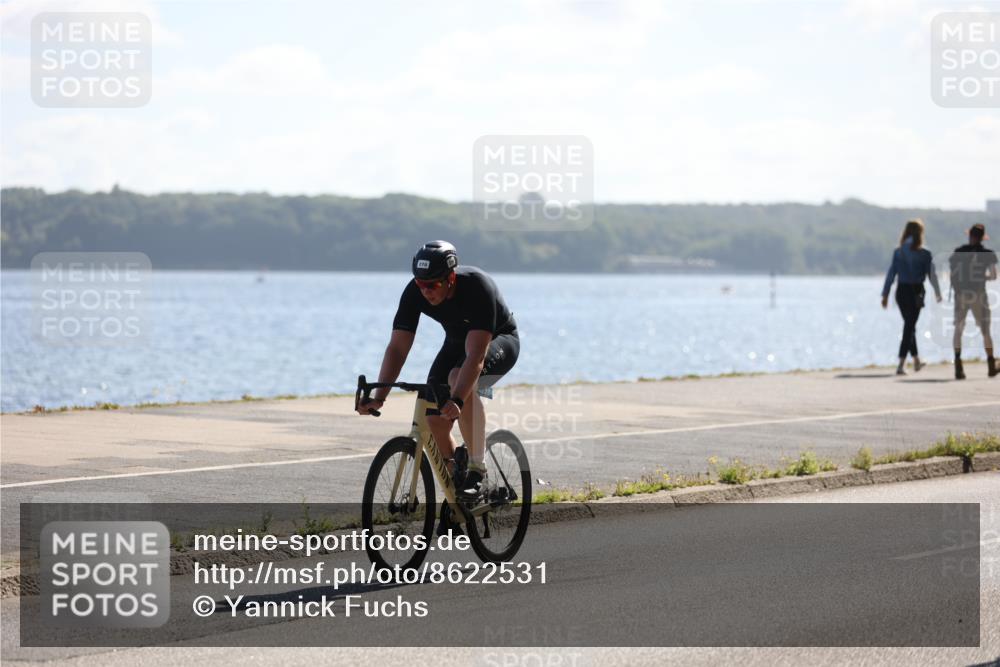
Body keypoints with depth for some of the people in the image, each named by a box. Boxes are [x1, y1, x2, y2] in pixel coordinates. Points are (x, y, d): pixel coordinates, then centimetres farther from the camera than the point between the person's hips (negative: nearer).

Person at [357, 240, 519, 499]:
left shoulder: (477, 287, -38)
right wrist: (378, 397, -38)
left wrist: (457, 401, -58)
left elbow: (476, 356, -45)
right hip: (457, 341, 5)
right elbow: (397, 348, -25)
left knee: (458, 378, -37)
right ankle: (454, 491, 8)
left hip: (499, 340, -5)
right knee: (435, 419, -14)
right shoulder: (415, 292, -24)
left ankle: (477, 468, -25)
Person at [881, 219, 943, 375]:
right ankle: (900, 366, -10)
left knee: (909, 326, 20)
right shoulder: (925, 254, -8)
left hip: (901, 291, 4)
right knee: (909, 328, -1)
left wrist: (885, 294, 3)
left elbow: (891, 274, 0)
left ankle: (917, 361, 33)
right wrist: (938, 293, 9)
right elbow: (932, 275, -4)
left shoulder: (898, 252, 0)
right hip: (916, 292, -4)